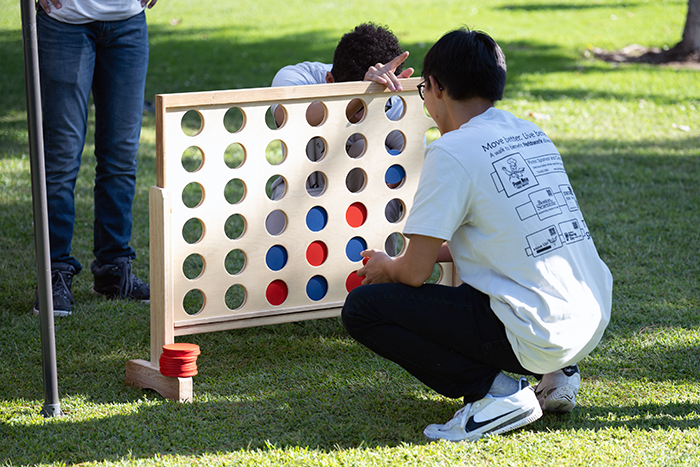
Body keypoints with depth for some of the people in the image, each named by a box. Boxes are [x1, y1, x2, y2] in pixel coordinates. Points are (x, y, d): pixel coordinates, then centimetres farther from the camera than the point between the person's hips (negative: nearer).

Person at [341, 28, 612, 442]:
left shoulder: (452, 151, -11)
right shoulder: (532, 133, 12)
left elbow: (415, 272, -8)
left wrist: (386, 268, 15)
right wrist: (438, 251, 33)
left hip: (537, 336, -8)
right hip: (594, 321, 8)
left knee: (362, 308, -2)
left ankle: (496, 391, -8)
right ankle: (555, 372, 15)